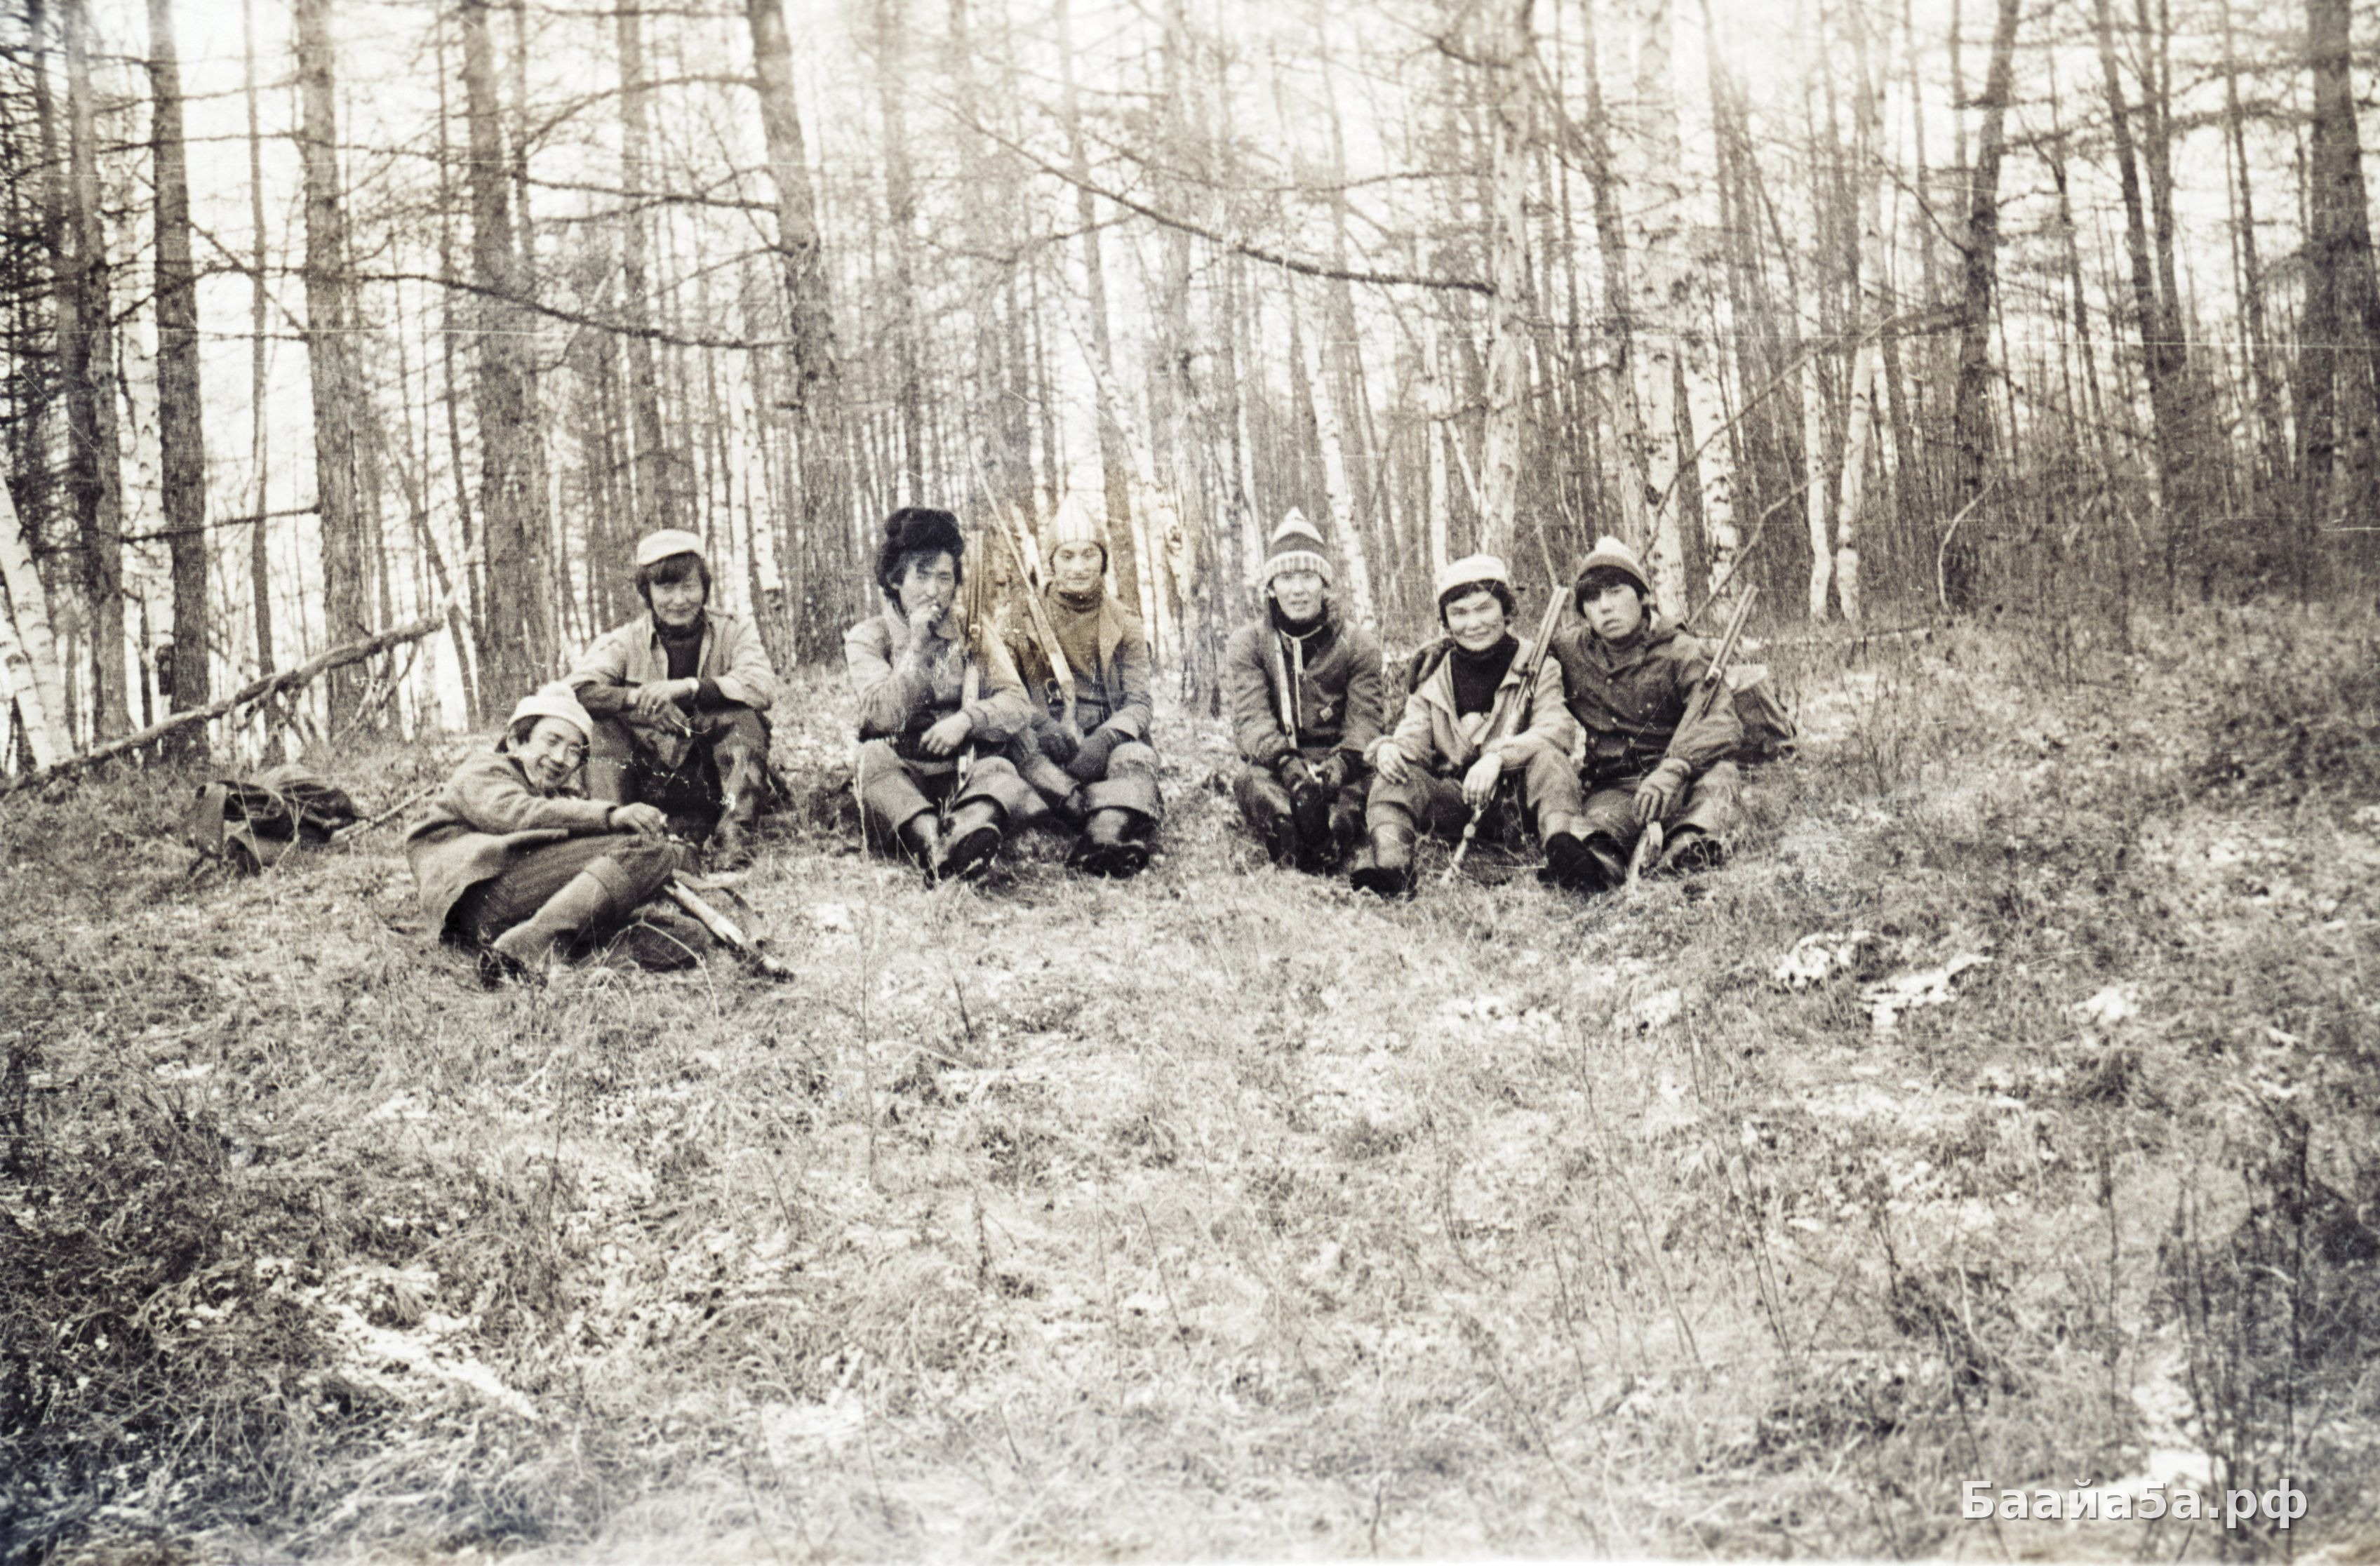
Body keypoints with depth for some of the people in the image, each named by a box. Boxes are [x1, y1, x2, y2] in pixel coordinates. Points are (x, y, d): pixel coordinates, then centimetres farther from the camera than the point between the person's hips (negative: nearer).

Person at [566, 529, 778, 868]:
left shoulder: (733, 631, 0)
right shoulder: (625, 641, 2)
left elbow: (763, 687, -19)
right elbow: (577, 690, -14)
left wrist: (688, 687, -28)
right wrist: (637, 698, -27)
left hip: (715, 782, -1)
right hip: (653, 785, 1)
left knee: (744, 719, -26)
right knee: (603, 725, -21)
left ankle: (733, 836, -28)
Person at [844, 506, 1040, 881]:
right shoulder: (867, 637, 7)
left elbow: (1019, 705, 2)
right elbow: (883, 716, -10)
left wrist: (966, 719, -16)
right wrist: (918, 643, -11)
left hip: (965, 774, 1)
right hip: (901, 774, -1)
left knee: (999, 772, -31)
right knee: (873, 755, -33)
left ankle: (969, 832, -67)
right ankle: (932, 842, -61)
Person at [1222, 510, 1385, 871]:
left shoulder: (1358, 645, 11)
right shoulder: (1247, 644, 9)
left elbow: (1363, 722, -2)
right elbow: (1251, 718, -7)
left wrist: (1339, 765, -26)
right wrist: (1288, 763, -29)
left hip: (1338, 763, 1)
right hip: (1272, 763, -1)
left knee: (1353, 793, -35)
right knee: (1255, 781, -37)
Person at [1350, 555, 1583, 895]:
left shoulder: (1536, 668, 4)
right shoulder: (1432, 676, 13)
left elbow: (1555, 732, -12)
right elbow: (1414, 738, 4)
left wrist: (1498, 757, -31)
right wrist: (1390, 748, -23)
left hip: (1516, 798, -2)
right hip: (1454, 801, 2)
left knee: (1546, 756, -30)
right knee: (1394, 776, -22)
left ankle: (1562, 846, -53)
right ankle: (1389, 862, -43)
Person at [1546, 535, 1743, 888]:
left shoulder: (1680, 653, -1)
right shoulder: (1569, 650, 9)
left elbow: (1723, 720, -18)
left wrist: (1673, 769, -38)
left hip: (1677, 789, 0)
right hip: (1612, 788, 0)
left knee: (1718, 769, -33)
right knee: (1598, 818, -35)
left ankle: (1692, 838, -58)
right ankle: (1597, 854, -67)